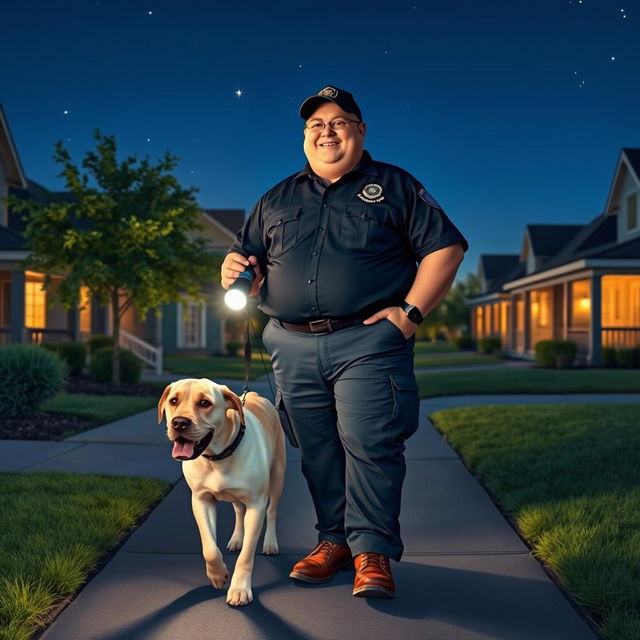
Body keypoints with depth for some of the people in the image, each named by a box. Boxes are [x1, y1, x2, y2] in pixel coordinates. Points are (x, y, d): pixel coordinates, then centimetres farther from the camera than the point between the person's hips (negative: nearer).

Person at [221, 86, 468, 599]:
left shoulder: (395, 187, 7)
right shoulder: (278, 200, 19)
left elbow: (445, 248, 2)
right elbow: (248, 257, 23)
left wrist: (410, 311, -9)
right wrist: (235, 269, -3)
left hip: (367, 341, -4)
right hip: (294, 346, 4)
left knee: (369, 443, -10)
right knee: (318, 450, 7)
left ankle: (372, 551, -1)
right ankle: (335, 540, 19)